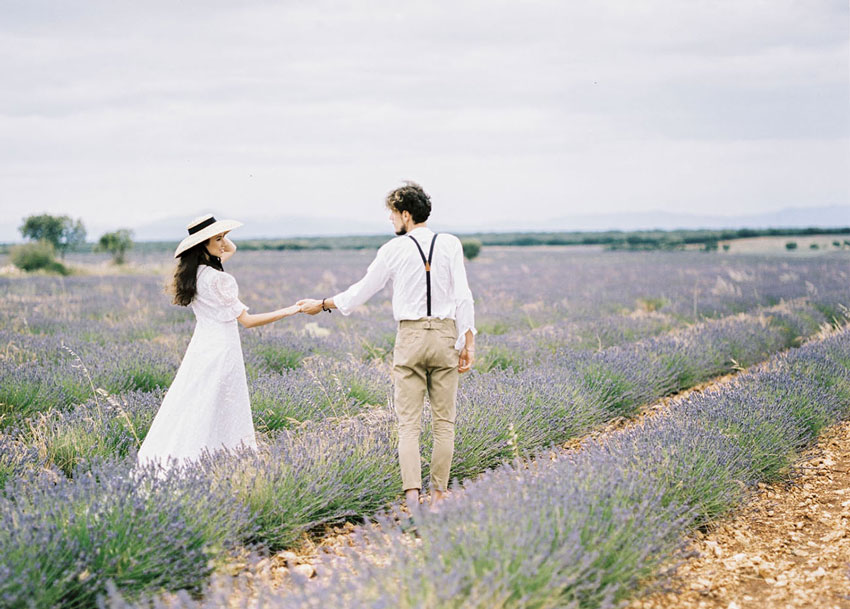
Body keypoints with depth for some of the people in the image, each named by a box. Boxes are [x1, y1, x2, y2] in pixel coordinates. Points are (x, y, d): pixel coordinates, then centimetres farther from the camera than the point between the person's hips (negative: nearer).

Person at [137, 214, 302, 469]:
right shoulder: (216, 278, -20)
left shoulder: (196, 272, 5)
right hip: (221, 348, -9)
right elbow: (247, 320, -18)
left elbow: (231, 249, 23)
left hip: (202, 344, 9)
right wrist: (290, 311, -18)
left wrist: (220, 234, 7)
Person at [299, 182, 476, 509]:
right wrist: (468, 341, 1)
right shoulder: (450, 244, 0)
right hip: (445, 334, 1)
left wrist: (322, 304, 21)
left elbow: (363, 289, 7)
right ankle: (438, 492, 11)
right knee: (443, 421, 9)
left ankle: (412, 493, -12)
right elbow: (463, 297, -4)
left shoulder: (394, 249, -2)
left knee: (409, 423, 0)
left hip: (410, 337, -1)